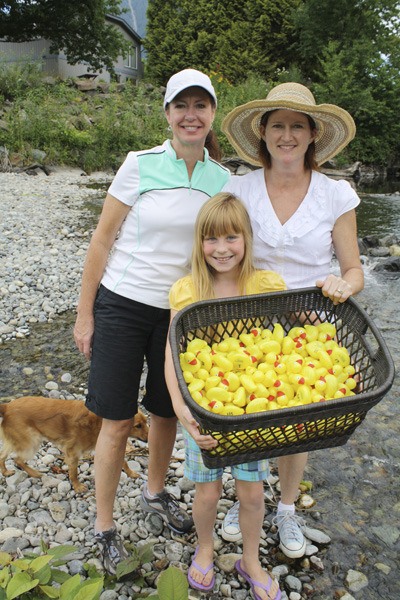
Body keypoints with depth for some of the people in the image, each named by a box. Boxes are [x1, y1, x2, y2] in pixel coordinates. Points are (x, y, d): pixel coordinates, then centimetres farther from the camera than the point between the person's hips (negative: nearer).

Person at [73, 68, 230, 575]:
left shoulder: (222, 179, 1)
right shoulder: (140, 165, -9)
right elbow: (102, 240, -6)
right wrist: (84, 315, -5)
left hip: (181, 311, 3)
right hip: (122, 304, -3)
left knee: (167, 412, 16)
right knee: (117, 419, 4)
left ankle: (155, 492, 44)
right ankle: (104, 525, 26)